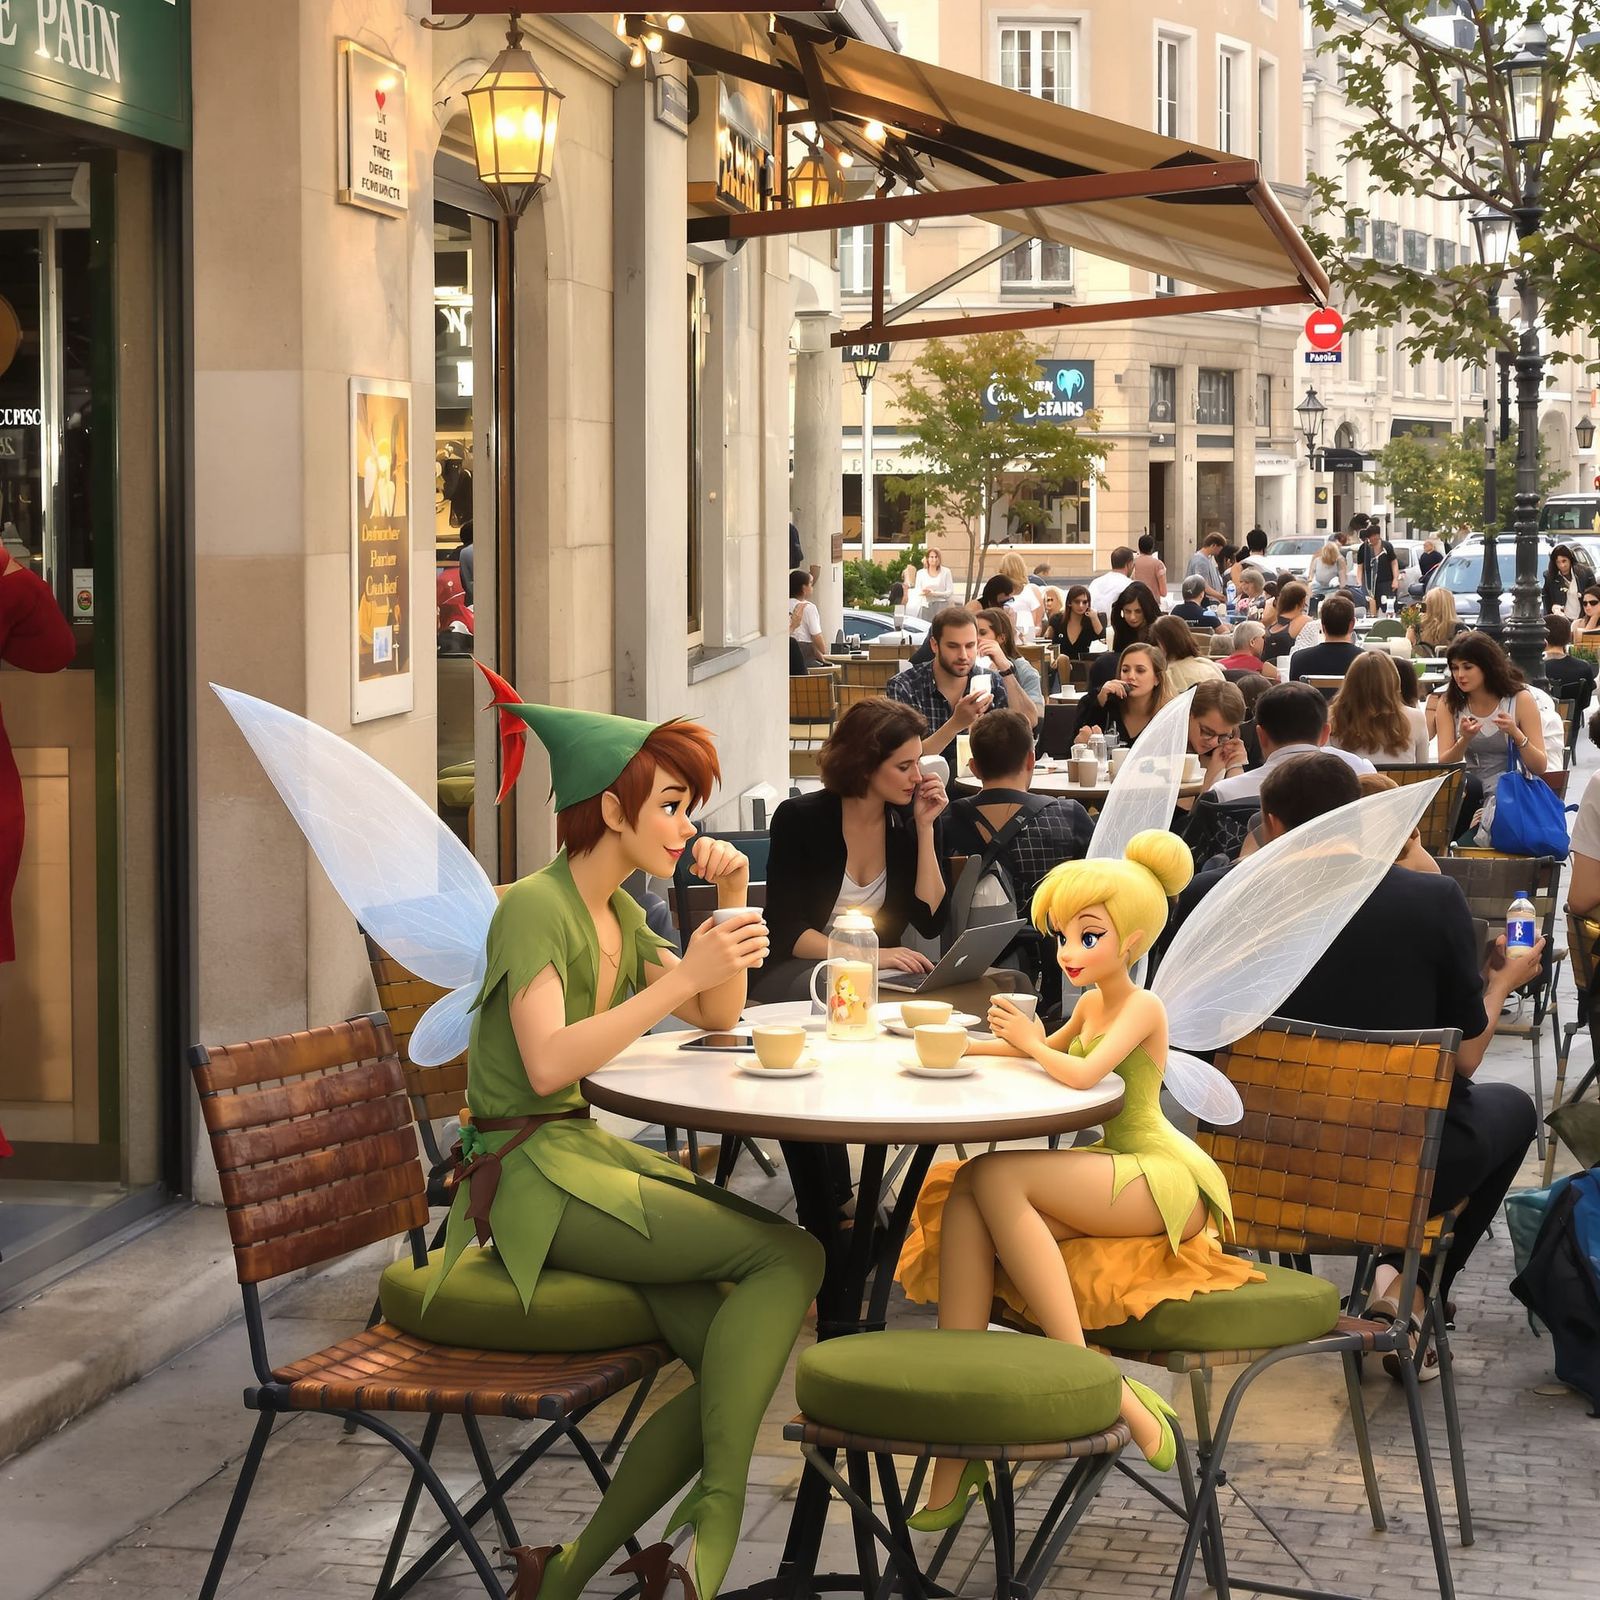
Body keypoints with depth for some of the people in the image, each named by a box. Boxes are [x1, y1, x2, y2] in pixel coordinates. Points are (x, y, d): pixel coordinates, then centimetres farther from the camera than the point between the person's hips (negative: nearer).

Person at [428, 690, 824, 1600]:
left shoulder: (618, 914, 16)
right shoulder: (536, 908, -11)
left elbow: (720, 1018, 26)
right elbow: (547, 1063, -25)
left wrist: (733, 900, 11)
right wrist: (683, 976, -25)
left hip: (590, 1151, 9)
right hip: (530, 1174, -9)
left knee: (743, 1355, -11)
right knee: (790, 1257, -21)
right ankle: (715, 1522, -17)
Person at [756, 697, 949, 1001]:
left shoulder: (907, 821, 3)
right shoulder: (800, 818, -8)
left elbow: (930, 923, -4)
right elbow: (786, 930, -13)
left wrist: (925, 828, -8)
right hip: (793, 971, -4)